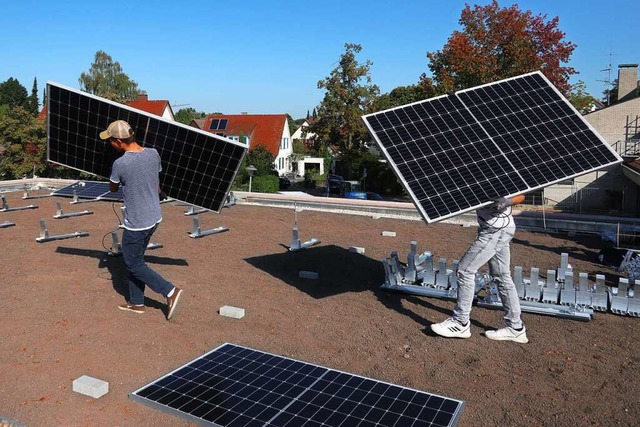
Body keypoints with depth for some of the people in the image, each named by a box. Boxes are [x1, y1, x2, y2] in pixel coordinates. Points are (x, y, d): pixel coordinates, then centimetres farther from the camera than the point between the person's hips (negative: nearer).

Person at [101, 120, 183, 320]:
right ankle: (136, 302, 29)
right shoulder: (153, 154, -3)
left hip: (136, 223, -7)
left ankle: (170, 291, 3)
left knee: (134, 264, 10)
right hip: (154, 217, 8)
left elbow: (113, 188, 0)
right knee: (135, 259, 20)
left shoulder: (120, 164, -21)